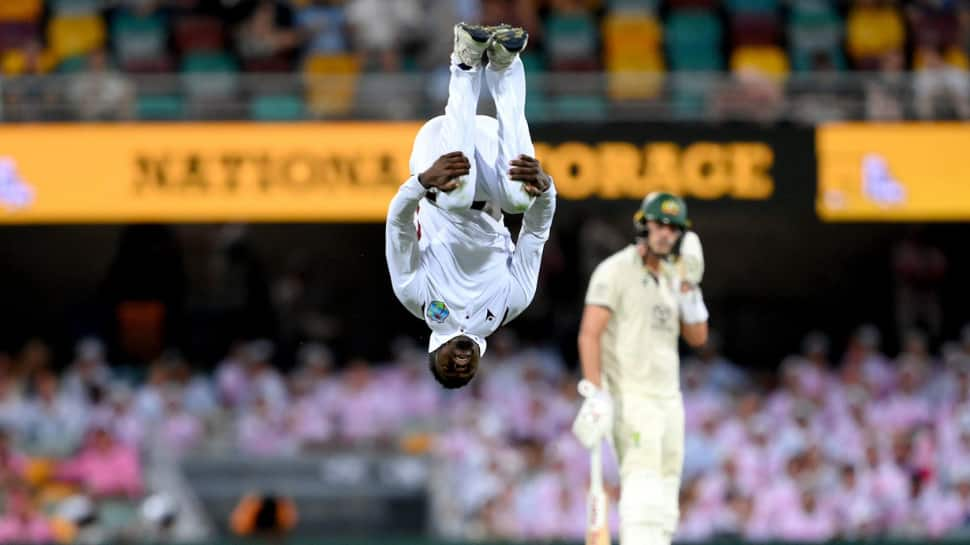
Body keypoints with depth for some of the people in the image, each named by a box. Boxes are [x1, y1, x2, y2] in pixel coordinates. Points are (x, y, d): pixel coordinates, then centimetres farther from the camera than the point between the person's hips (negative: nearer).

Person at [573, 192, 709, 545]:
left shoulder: (673, 277, 14)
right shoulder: (616, 271, -8)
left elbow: (697, 338, 11)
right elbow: (589, 334, -14)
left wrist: (689, 289, -1)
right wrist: (596, 394, -21)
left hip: (668, 396, 8)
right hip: (629, 395, -8)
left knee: (664, 500, 7)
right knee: (642, 485, -20)